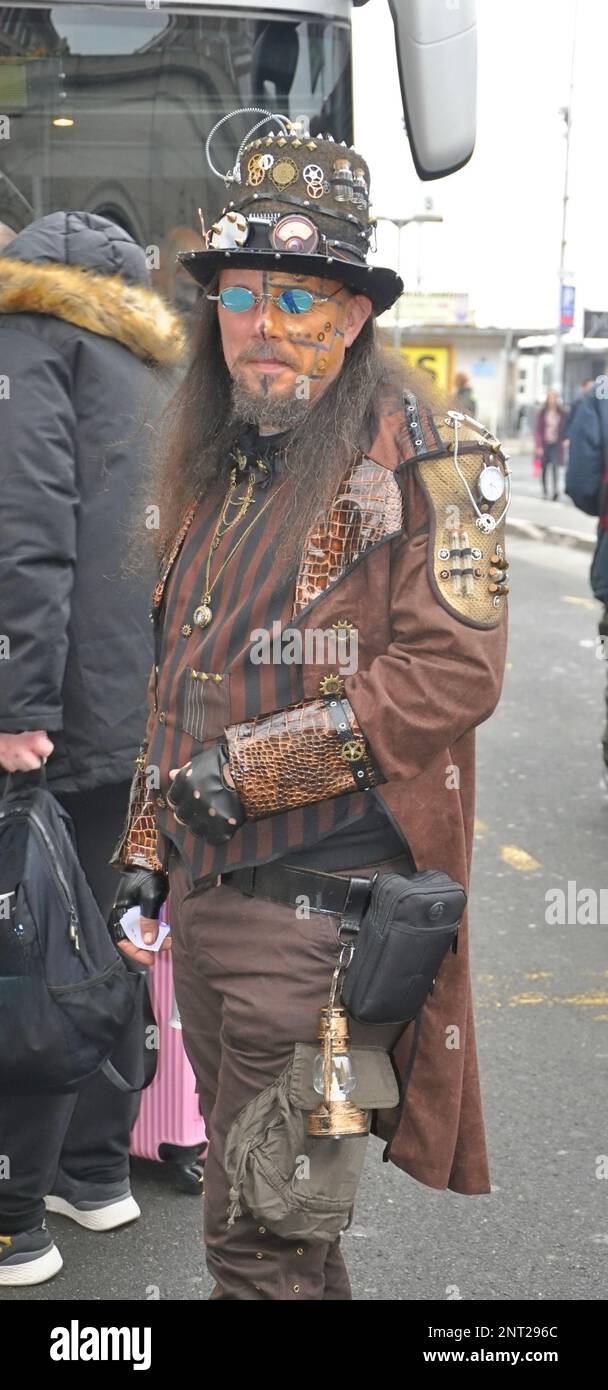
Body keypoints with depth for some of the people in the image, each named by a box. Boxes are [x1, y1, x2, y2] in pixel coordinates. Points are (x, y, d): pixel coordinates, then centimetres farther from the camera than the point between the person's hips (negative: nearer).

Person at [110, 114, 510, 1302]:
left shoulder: (422, 458, -10)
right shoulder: (216, 468, 14)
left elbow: (454, 671, -19)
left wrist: (249, 768, -16)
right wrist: (146, 846, 19)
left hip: (323, 904, -8)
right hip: (205, 894, 8)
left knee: (263, 1245, -3)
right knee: (259, 1207, 19)